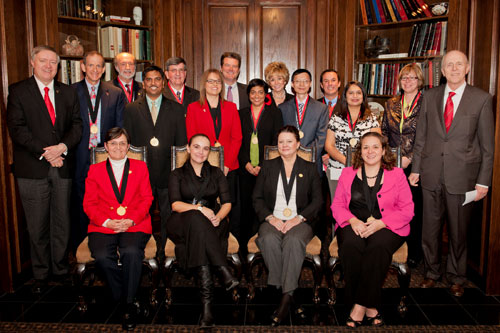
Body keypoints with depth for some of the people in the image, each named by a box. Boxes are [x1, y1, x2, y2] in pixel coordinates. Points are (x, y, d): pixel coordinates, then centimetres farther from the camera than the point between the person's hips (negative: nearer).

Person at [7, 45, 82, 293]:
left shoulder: (68, 93, 13)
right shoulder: (18, 91, 3)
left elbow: (77, 125, 6)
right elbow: (17, 129, -6)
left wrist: (63, 147, -12)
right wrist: (44, 153, -14)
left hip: (62, 166, 3)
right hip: (32, 169, -3)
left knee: (62, 221, 9)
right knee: (37, 226, 4)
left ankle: (61, 269, 23)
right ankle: (41, 274, 18)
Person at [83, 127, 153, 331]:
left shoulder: (140, 167, 16)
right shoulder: (95, 170, 16)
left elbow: (146, 199, 8)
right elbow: (89, 203, 9)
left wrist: (131, 220, -9)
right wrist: (107, 222, -9)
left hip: (135, 224, -1)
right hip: (103, 226, 1)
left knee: (131, 252, -32)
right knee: (102, 256, -30)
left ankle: (129, 302, -14)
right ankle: (122, 299, -8)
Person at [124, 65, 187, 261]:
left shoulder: (176, 109, 8)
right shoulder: (131, 109, 8)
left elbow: (181, 144, 6)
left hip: (168, 173, 0)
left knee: (168, 217, 5)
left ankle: (165, 254, 19)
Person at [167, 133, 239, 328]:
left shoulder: (216, 173, 21)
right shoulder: (177, 174, 16)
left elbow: (227, 203, 10)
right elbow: (176, 204, 0)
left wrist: (218, 216, -13)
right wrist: (199, 208, -19)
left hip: (212, 223, 1)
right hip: (182, 224, -1)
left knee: (198, 233, -36)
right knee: (196, 219, -38)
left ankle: (206, 299, -43)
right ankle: (224, 271, -44)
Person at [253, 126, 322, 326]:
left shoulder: (309, 169, 13)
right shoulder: (267, 167, 16)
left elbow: (317, 201, 5)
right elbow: (257, 198, 9)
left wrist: (298, 219, -11)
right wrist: (270, 217, -9)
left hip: (300, 221, -1)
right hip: (272, 220, 1)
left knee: (293, 240, -35)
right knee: (269, 239, -34)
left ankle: (287, 295, -33)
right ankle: (279, 286, -24)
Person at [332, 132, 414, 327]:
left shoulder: (397, 174, 9)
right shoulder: (348, 174, 15)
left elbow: (407, 210, 3)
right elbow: (337, 205, 11)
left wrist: (380, 223, -13)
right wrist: (352, 220, -10)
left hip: (387, 227, -1)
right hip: (354, 225, 2)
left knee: (378, 247, -35)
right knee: (350, 245, -32)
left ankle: (360, 305, -24)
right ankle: (370, 307, -20)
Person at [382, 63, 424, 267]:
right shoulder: (391, 105, 11)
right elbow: (383, 133, 14)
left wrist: (409, 158, -13)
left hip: (415, 165, -4)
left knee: (414, 207, 2)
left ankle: (414, 253, 16)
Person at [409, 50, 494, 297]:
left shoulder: (481, 99, -2)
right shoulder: (429, 97, 6)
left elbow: (487, 145, -2)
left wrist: (483, 181, -4)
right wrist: (415, 169, 5)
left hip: (462, 177, -2)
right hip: (431, 175, 2)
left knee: (458, 232, 10)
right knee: (430, 228, 12)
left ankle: (456, 278, 29)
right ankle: (431, 272, 30)